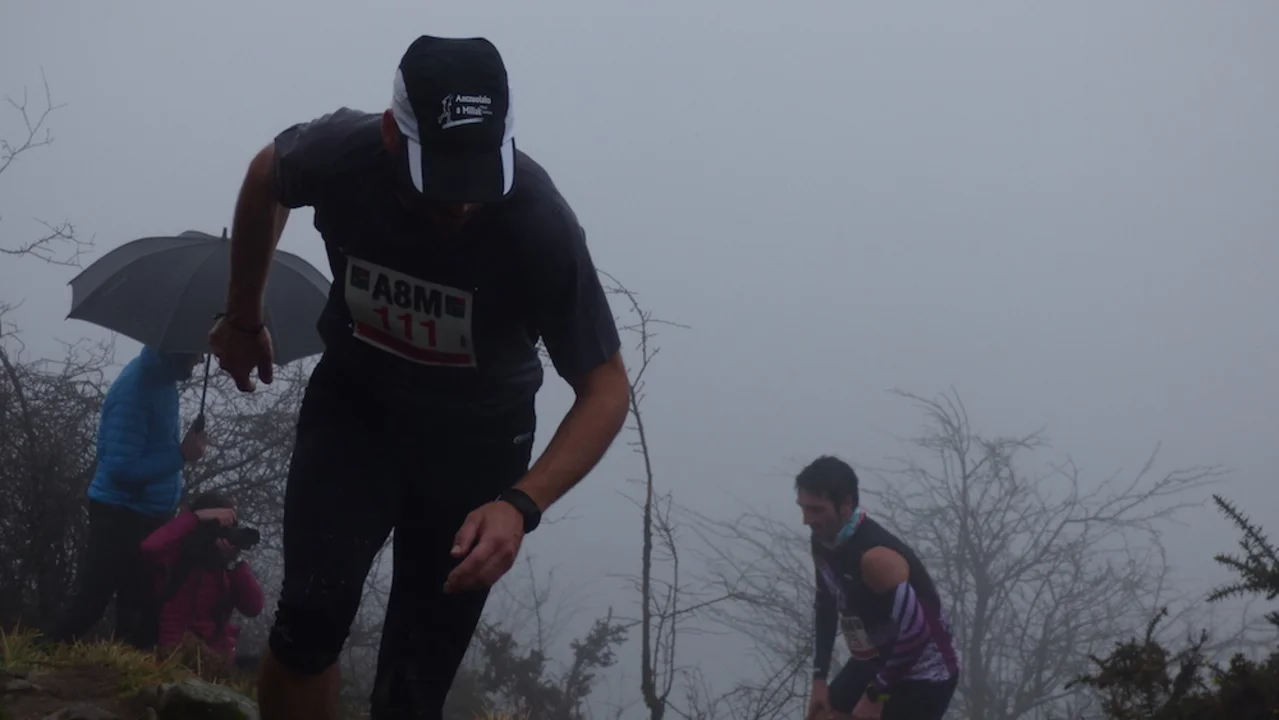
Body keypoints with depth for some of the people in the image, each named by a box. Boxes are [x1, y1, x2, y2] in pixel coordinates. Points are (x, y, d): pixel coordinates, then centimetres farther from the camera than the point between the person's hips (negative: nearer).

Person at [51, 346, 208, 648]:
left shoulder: (160, 380, 4)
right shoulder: (135, 389, -24)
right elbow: (121, 469, -28)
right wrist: (181, 455, -25)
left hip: (150, 514, 9)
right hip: (121, 514, -9)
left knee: (144, 608, 12)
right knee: (91, 602, -3)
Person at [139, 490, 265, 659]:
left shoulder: (227, 563, 8)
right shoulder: (176, 554, -2)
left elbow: (253, 608, -3)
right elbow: (151, 548, -27)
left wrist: (234, 562, -13)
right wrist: (197, 517, -22)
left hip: (216, 657, 4)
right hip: (171, 651, -4)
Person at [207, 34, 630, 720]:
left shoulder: (539, 222, -31)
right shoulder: (340, 152, -24)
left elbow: (605, 388, -22)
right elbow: (266, 175, 2)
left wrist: (520, 503, -37)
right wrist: (242, 317, 13)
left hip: (474, 434, -1)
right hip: (355, 403, 1)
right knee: (312, 611, -24)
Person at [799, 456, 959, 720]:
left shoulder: (876, 557, -32)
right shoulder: (823, 543, -4)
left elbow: (914, 632, -31)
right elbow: (826, 605, 12)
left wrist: (875, 695, -22)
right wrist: (819, 677, 6)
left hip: (923, 673, -9)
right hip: (872, 662, 9)